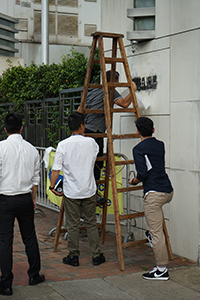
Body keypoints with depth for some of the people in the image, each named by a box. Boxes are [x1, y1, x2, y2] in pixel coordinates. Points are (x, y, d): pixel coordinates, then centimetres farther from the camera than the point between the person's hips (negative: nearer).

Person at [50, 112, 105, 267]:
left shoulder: (63, 145, -9)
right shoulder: (91, 142, -5)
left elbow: (56, 169, -9)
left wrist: (52, 186, 5)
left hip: (71, 192, -1)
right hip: (89, 190, 1)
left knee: (73, 225, 7)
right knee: (91, 223, 11)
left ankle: (73, 256, 14)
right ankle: (96, 255, 16)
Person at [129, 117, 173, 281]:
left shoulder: (139, 149, -8)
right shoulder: (161, 145, 13)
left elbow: (143, 173, -15)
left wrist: (133, 181, 5)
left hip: (154, 193, -8)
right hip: (168, 191, 8)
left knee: (157, 233, -4)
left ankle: (162, 270, 0)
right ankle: (155, 235, 43)